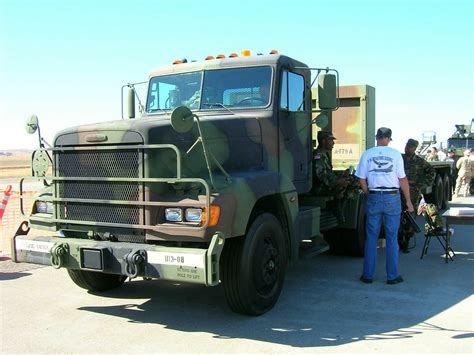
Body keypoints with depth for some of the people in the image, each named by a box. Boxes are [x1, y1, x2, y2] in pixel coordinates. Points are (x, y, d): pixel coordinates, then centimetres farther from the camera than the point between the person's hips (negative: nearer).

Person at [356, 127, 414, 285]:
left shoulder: (367, 154, 1)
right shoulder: (395, 154, -3)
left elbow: (362, 180, 2)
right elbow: (403, 179, -3)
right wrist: (408, 201, 4)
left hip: (374, 198, 1)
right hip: (392, 198, -1)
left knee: (371, 238, 8)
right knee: (392, 238, 6)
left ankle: (368, 275, 12)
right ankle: (392, 276, 11)